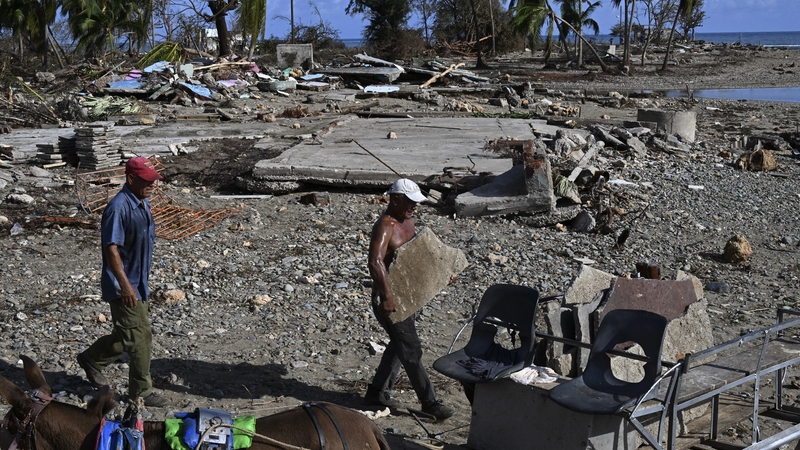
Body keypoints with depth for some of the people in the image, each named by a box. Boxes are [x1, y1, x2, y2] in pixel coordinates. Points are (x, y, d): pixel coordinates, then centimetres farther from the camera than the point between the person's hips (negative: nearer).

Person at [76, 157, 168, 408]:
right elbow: (111, 249, -24)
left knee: (126, 335, 19)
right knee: (140, 338, -3)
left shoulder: (143, 203, 8)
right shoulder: (118, 208, -22)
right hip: (124, 286, -9)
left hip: (139, 283, 10)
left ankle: (91, 360, 40)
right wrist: (125, 285, -26)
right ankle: (141, 393, 9)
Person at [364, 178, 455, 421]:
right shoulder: (384, 227, -22)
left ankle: (377, 392, 32)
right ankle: (429, 402, 6)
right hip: (389, 299, -10)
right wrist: (387, 297, -42)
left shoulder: (408, 222, 8)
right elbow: (375, 262, -36)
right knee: (412, 350, -4)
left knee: (399, 345, 19)